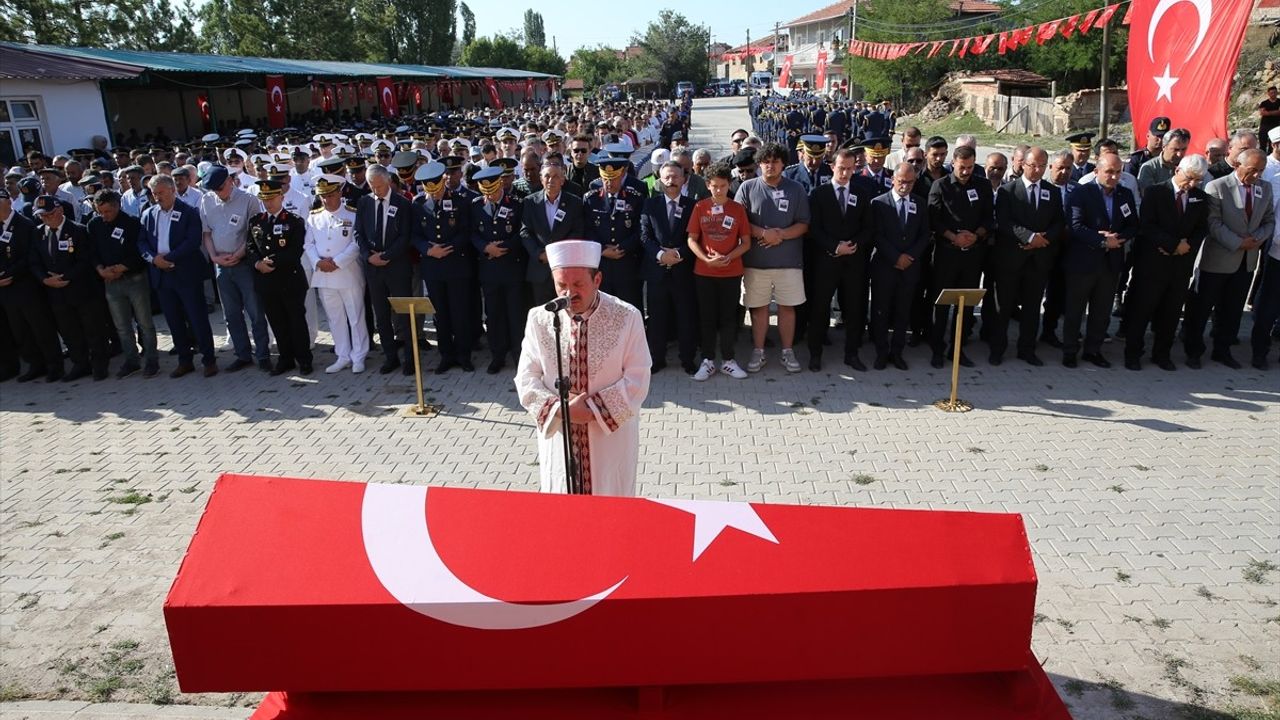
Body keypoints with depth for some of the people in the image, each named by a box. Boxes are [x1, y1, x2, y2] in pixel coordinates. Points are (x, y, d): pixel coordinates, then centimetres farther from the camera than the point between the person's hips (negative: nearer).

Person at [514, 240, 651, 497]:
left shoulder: (627, 317, -10)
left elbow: (637, 381, -10)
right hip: (558, 435, 2)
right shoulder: (539, 319, -3)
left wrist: (594, 409, -17)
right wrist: (561, 409, -17)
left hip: (611, 437, -2)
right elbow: (526, 379, -2)